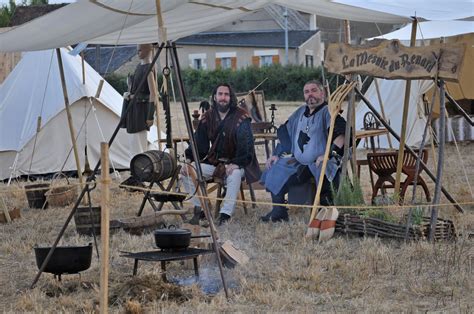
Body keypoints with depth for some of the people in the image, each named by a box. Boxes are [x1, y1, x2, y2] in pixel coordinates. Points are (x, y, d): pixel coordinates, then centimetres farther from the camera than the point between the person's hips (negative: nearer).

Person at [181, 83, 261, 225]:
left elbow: (246, 144, -18)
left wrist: (235, 164, -31)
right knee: (186, 172, -12)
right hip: (214, 162, 5)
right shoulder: (208, 117, 4)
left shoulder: (241, 117, -13)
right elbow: (199, 142, 7)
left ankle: (225, 215, -36)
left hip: (236, 162, -5)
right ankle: (198, 210, -7)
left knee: (235, 174, -39)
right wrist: (189, 160, -9)